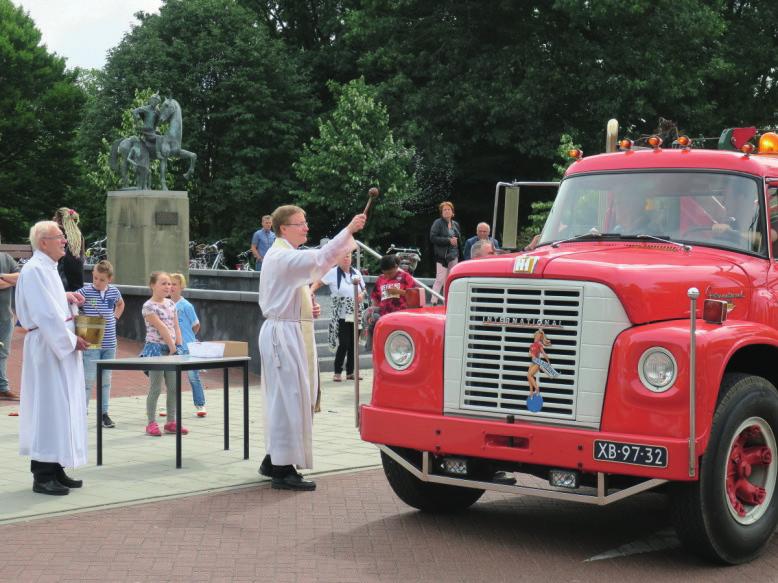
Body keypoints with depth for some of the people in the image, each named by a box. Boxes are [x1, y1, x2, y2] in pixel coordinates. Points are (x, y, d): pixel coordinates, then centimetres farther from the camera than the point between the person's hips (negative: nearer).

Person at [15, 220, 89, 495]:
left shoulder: (48, 269, 16)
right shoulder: (34, 270, -15)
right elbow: (45, 314, -21)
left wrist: (66, 297, 10)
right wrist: (71, 339, -15)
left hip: (60, 347, 10)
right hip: (46, 348, -10)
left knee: (61, 408, 12)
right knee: (48, 408, -7)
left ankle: (55, 468, 18)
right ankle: (43, 476, -3)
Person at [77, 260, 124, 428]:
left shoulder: (114, 291, 5)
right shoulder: (85, 291, -9)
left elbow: (120, 304, 26)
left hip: (109, 343, 5)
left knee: (106, 380, 11)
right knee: (89, 379, -4)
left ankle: (104, 413, 20)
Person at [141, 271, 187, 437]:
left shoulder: (171, 304, 11)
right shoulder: (149, 307, -11)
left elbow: (176, 327, 10)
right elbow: (161, 328, -14)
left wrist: (178, 347, 1)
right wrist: (172, 347, -15)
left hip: (172, 349, 7)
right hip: (156, 348, -7)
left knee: (174, 387, 7)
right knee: (155, 388, -3)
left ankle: (171, 422, 16)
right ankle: (151, 423, 5)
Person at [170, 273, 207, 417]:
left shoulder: (186, 305, -9)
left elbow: (196, 325, -1)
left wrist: (186, 338, 7)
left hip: (187, 347, -5)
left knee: (193, 376, -2)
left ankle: (200, 405, 5)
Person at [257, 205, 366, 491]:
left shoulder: (284, 256, 19)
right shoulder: (281, 256, -15)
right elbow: (321, 259, -31)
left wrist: (309, 307, 10)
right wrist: (349, 231, -34)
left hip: (290, 332, 11)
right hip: (283, 333, -11)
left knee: (283, 398, 15)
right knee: (289, 397, -8)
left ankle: (273, 461, 24)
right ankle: (283, 470, -4)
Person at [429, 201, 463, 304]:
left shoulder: (456, 224, 16)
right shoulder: (438, 223, -3)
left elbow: (459, 240, 23)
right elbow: (433, 237, -14)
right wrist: (448, 240, -18)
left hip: (454, 256, 6)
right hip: (442, 256, -6)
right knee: (440, 279, -13)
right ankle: (434, 301, -12)